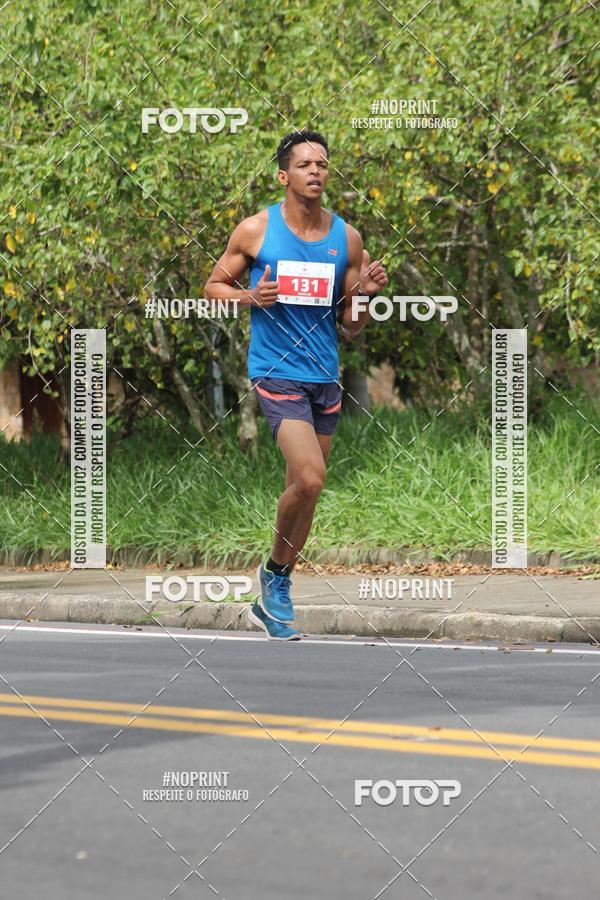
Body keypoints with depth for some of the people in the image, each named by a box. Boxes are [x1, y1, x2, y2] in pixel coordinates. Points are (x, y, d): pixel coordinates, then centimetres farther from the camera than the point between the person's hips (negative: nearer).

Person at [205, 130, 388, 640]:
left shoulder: (347, 238, 6)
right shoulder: (256, 230, -3)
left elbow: (351, 329, 11)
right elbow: (214, 286, 8)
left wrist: (366, 294, -9)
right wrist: (250, 297, -12)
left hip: (325, 377, 5)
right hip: (276, 371, -5)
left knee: (304, 489, 10)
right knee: (310, 478, -22)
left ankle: (270, 602, 25)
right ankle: (276, 573, 3)